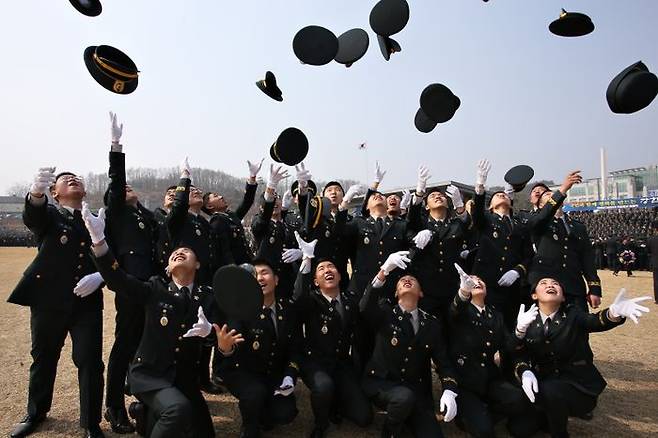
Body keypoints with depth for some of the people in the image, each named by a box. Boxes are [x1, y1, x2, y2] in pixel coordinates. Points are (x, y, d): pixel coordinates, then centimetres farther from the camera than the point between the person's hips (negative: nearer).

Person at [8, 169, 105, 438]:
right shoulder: (48, 214, 3)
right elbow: (31, 216, -22)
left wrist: (99, 277, -16)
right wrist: (36, 192, -44)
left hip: (87, 303, 1)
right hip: (48, 300, 0)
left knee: (90, 362, -3)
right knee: (43, 360, 16)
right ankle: (35, 414, 40)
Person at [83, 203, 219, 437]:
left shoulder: (208, 295, 1)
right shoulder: (157, 288, -2)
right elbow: (117, 279, -16)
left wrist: (208, 330, -34)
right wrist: (98, 239, -29)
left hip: (185, 377, 4)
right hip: (150, 373, -4)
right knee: (179, 409, -33)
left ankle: (149, 414, 28)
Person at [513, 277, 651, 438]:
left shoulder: (573, 315, -8)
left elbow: (596, 322, -30)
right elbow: (520, 354, -8)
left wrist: (614, 312, -52)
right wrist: (525, 372, -31)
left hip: (578, 384, -3)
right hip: (544, 383, 3)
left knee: (550, 390, -33)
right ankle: (550, 414, 22)